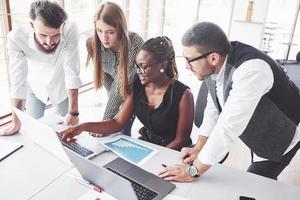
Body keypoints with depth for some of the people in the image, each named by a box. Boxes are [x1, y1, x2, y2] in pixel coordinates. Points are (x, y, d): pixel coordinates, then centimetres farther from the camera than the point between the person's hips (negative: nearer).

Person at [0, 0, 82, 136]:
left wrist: (73, 112, -28)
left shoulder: (70, 31, -35)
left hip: (61, 87, 0)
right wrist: (16, 123, -25)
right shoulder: (16, 38, -33)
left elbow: (72, 73, -30)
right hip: (35, 87, 1)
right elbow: (17, 81, -28)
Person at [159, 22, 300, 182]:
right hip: (259, 136, 7)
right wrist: (199, 148, -4)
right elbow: (213, 109, -3)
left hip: (282, 136, -6)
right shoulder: (214, 66, -16)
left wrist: (193, 171, -33)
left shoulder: (251, 70, -40)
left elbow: (229, 126, -40)